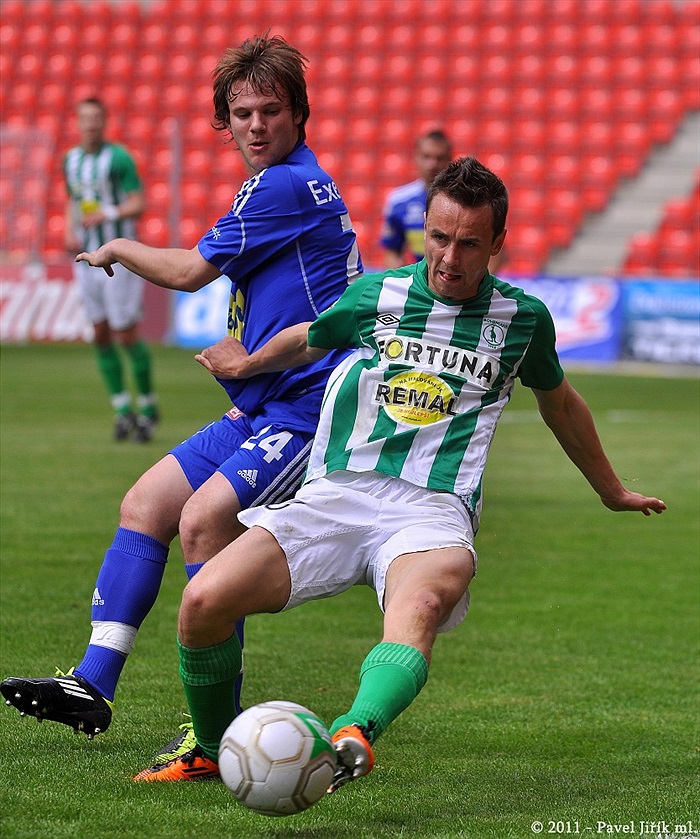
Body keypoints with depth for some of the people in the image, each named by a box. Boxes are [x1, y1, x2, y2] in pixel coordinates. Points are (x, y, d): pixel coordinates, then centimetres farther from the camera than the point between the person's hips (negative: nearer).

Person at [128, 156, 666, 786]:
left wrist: (613, 491, 43)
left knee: (419, 604, -40)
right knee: (204, 600, -21)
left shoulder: (523, 319, 11)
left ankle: (353, 739, -65)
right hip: (334, 495, 2)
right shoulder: (376, 294, 9)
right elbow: (305, 342, 32)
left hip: (433, 510, -1)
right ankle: (215, 751, 5)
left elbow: (560, 403, 32)